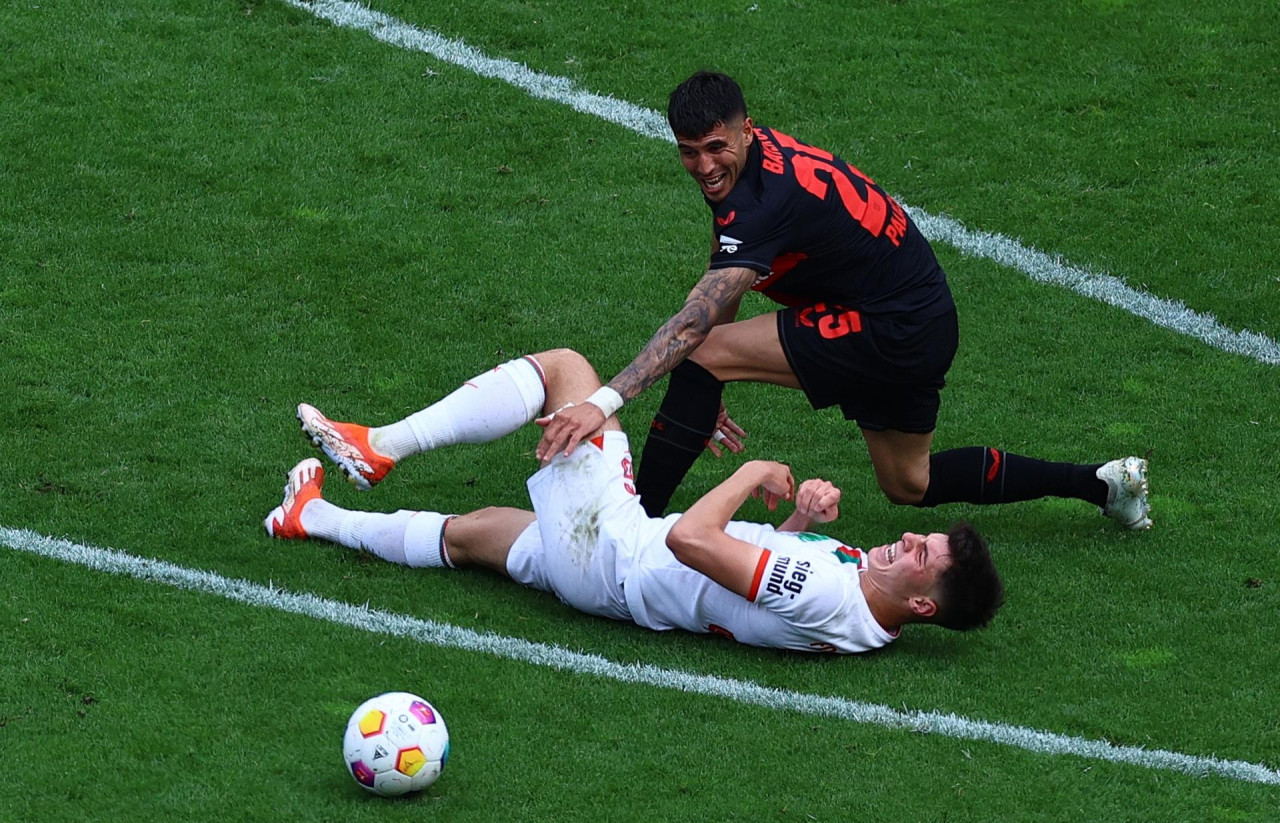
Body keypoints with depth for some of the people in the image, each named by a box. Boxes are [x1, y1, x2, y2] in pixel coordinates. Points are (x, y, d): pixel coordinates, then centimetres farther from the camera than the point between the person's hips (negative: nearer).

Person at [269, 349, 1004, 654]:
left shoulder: (825, 601, -35)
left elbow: (691, 539, -36)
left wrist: (754, 475, -20)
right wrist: (806, 516, -11)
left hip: (608, 549, -8)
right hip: (611, 575, 8)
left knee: (564, 368, 0)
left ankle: (380, 446, 5)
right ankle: (323, 520, 44)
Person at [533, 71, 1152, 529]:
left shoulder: (768, 200, -30)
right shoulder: (747, 160, -1)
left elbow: (695, 323, -38)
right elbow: (720, 293, 10)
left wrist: (603, 402, -44)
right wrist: (705, 397, 6)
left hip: (893, 335, -10)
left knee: (701, 354, -18)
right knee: (910, 484, 27)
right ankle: (1098, 483, 34)